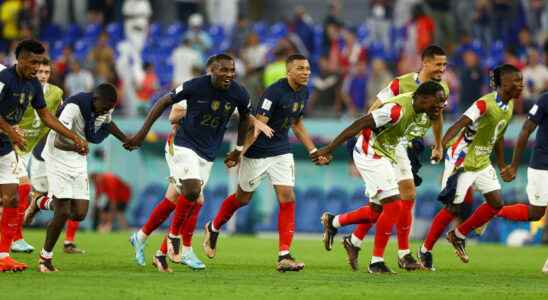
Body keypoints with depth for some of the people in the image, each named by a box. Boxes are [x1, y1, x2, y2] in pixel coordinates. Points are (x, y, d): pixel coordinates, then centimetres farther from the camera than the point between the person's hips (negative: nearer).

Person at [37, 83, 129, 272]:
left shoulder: (106, 108, -6)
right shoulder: (74, 107, -28)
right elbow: (58, 142, -37)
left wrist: (126, 141, 23)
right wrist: (76, 146, -55)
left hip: (79, 162, 6)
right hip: (59, 158, -6)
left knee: (80, 214, -3)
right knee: (62, 213, -12)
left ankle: (50, 202, 29)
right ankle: (45, 258, 6)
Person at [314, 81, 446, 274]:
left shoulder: (416, 107, -2)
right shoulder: (398, 109, -29)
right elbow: (360, 125, -26)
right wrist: (328, 149, -24)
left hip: (385, 156, 10)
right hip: (370, 155, -10)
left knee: (377, 211, 13)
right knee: (394, 205, -14)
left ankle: (333, 222, 33)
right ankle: (377, 262, -5)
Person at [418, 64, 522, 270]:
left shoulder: (510, 105, 4)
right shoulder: (485, 104, -24)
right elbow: (459, 124, -33)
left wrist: (502, 166, 21)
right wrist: (441, 146, -47)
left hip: (482, 162, 8)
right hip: (463, 160, -8)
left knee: (496, 203, 1)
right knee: (453, 208, -4)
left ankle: (459, 236, 18)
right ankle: (425, 251, 12)